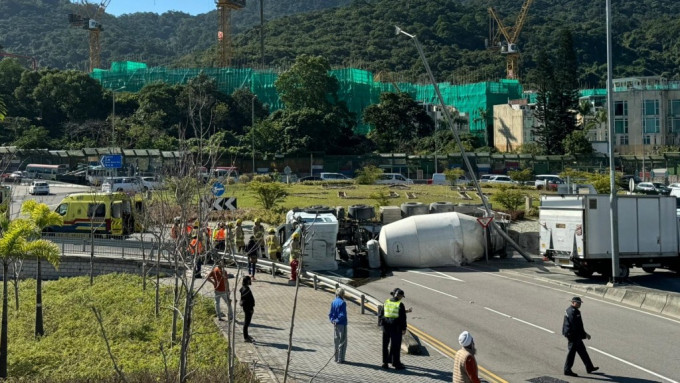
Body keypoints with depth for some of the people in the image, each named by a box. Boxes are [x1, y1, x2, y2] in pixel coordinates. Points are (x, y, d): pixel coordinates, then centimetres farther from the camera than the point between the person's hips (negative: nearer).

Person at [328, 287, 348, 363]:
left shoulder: (333, 302, 6)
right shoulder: (342, 303, -16)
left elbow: (330, 314, 7)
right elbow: (342, 315, -19)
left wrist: (332, 320, -1)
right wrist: (337, 320, -9)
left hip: (335, 325, 7)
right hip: (342, 324, -7)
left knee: (336, 342, 15)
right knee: (342, 342, 2)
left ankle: (336, 358, 21)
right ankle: (340, 359, 3)